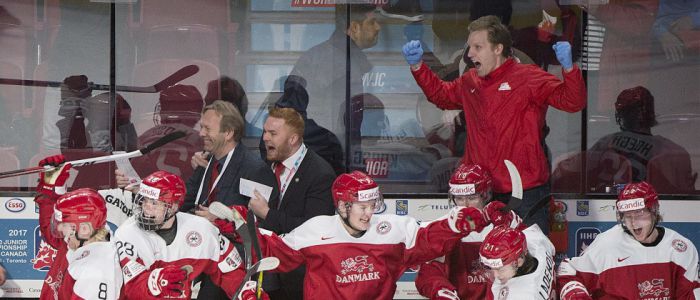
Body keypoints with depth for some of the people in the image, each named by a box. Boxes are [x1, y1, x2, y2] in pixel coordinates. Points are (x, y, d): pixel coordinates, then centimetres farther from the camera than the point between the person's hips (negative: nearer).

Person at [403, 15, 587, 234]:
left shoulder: (529, 78, -7)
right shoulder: (470, 83, 13)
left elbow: (573, 102, -14)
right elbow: (440, 94, 30)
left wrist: (568, 67, -29)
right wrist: (416, 65, 21)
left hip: (526, 191, -6)